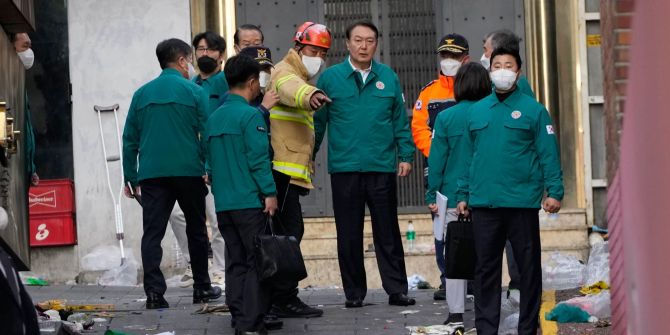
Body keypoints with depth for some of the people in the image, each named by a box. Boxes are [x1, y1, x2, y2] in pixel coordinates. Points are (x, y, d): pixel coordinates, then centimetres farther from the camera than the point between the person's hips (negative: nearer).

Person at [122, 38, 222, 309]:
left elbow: (130, 139, 8)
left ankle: (154, 292, -13)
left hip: (151, 174, 2)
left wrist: (131, 177, 12)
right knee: (196, 230, 14)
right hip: (188, 172, -2)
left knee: (152, 233, -2)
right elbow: (207, 134, -4)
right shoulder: (194, 92, -1)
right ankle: (201, 288, 21)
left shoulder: (142, 94, 9)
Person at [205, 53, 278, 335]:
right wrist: (270, 192, -12)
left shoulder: (214, 118, 13)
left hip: (222, 203, 7)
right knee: (257, 261, -3)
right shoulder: (250, 115, -10)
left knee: (235, 262, 11)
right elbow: (258, 159, -15)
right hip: (249, 201, -7)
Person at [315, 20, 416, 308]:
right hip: (344, 168, 0)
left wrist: (406, 155, 2)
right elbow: (318, 121, 3)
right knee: (349, 234, 5)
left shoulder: (388, 77, 6)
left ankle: (397, 290, 8)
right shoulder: (330, 77, 2)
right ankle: (354, 292, 13)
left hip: (382, 166, 1)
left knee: (388, 232, 4)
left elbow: (400, 120, 8)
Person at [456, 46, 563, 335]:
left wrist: (554, 191, -13)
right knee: (486, 268, 7)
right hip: (483, 203, 3)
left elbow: (549, 154, -4)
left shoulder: (532, 110, 0)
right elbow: (468, 157, 15)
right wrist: (463, 195, 12)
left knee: (528, 267, 4)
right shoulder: (476, 111, 11)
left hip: (522, 202, -3)